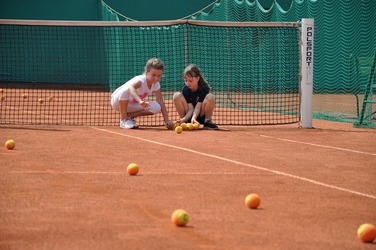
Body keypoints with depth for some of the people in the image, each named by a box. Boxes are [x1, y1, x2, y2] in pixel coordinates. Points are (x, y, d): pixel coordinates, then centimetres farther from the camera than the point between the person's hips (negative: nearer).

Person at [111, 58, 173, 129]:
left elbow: (161, 103, -7)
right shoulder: (140, 80, -32)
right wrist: (140, 101, -73)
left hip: (131, 105, 6)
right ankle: (123, 119, -21)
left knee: (156, 107, -16)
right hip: (117, 101, -6)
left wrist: (166, 121, -15)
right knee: (126, 90, -41)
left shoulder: (156, 85, -10)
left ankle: (129, 116, 3)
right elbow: (131, 87, -56)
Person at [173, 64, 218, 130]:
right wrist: (184, 119, -35)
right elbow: (190, 109, -16)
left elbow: (198, 107, -24)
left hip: (201, 116, -2)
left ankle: (207, 121, -11)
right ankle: (183, 121, -10)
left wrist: (194, 118, -44)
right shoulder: (185, 89, -9)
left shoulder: (204, 88, -16)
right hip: (189, 115, 2)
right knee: (177, 95, -21)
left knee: (210, 96, -28)